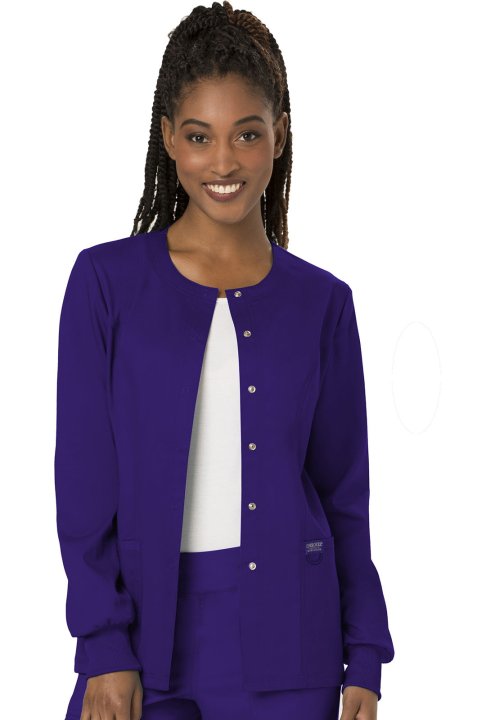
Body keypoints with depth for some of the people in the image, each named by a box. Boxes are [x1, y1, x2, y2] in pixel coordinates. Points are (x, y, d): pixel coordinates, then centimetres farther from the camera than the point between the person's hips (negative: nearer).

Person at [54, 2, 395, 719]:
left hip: (285, 643, 1)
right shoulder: (107, 282, -2)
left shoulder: (321, 302, 3)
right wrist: (104, 646, -7)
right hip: (148, 627, -1)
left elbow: (345, 495, 6)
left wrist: (365, 659, 3)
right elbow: (85, 480, -2)